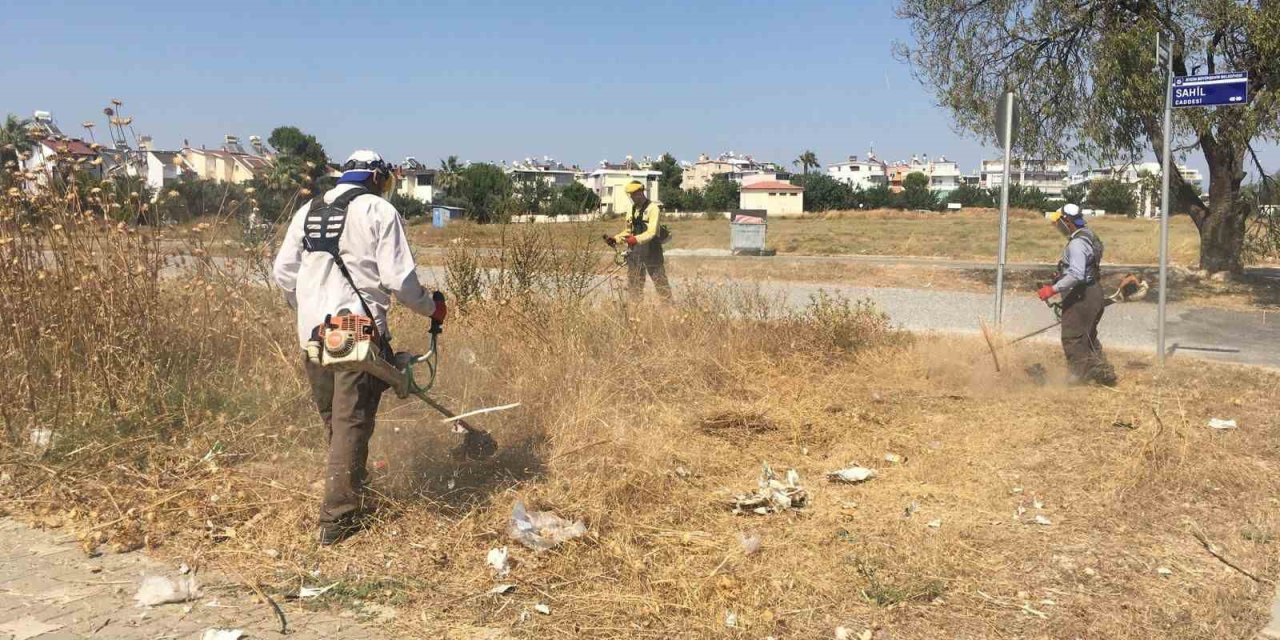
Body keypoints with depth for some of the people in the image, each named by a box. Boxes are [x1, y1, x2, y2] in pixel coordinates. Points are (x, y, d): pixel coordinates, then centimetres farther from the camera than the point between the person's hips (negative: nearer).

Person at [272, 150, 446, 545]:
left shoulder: (308, 212, 14)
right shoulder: (379, 211, -4)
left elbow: (283, 272, 13)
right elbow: (398, 278, -10)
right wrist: (431, 307, 6)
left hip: (313, 334, 6)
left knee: (332, 420, 19)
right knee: (352, 424, -1)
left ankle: (350, 487, 34)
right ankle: (337, 518, 0)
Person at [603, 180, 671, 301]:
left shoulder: (653, 208, -10)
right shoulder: (632, 210, 12)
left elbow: (652, 232, -21)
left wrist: (636, 239, -36)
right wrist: (615, 239, 4)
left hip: (651, 251, -7)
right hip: (635, 252, 7)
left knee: (660, 282, -1)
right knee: (634, 285, 8)